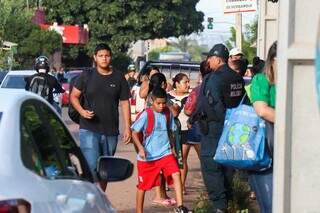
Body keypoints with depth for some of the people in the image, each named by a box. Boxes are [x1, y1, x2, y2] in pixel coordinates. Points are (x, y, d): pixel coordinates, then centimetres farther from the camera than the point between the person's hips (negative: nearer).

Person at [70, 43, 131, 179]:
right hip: (89, 129, -3)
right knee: (91, 166, -16)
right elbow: (73, 96, 6)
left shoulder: (118, 78, 6)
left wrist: (127, 128, 1)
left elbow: (125, 103, 8)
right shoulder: (87, 76, 2)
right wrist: (82, 111, -14)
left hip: (111, 132, 3)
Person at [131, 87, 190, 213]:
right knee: (143, 185, 6)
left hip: (165, 153, 3)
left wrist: (172, 147, 17)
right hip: (148, 156, -3)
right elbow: (134, 133, -9)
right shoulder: (146, 115, -11)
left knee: (176, 174, -17)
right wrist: (141, 148, -20)